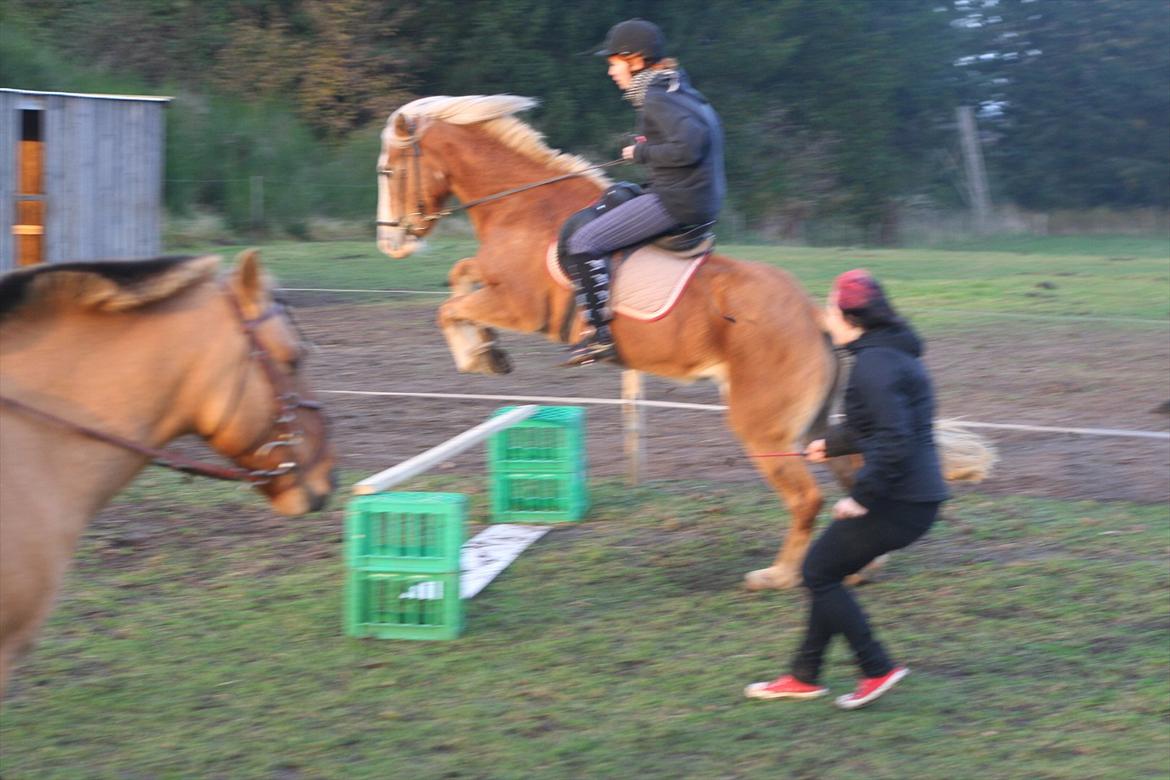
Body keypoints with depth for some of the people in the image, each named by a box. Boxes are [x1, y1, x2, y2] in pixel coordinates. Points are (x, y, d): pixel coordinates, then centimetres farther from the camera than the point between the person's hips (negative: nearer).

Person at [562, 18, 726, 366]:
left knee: (583, 243, -13)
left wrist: (642, 152, -13)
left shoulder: (656, 99, -15)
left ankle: (600, 335, -15)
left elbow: (688, 147, -27)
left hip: (676, 201, -11)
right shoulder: (677, 90, 15)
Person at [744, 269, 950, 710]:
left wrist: (863, 496, -21)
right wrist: (833, 443, 38)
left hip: (898, 503, -10)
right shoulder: (896, 353, 14)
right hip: (918, 496, 10)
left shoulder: (874, 363, -18)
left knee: (819, 573, 0)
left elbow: (894, 440, -27)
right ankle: (804, 676, 24)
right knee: (826, 573, 17)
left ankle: (878, 670, 3)